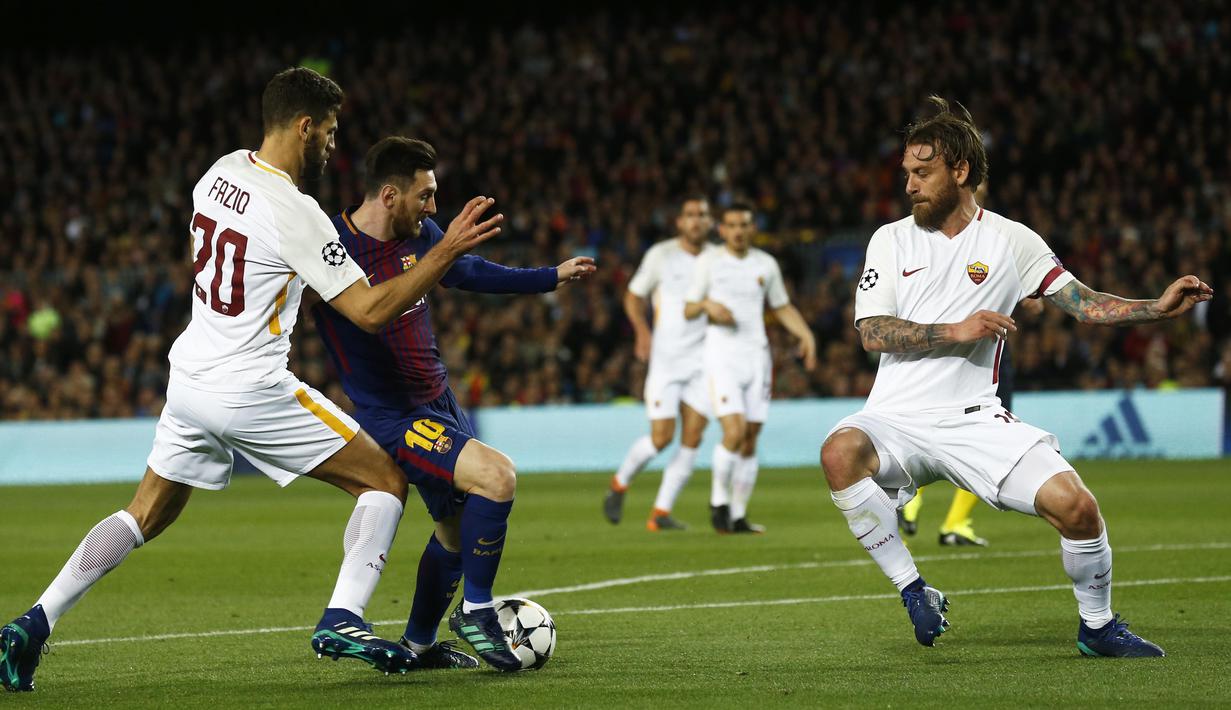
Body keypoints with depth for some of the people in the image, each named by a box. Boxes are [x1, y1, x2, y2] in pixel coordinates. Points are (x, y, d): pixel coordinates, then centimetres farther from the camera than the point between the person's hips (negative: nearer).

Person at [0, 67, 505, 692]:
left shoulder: (221, 172, 5)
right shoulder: (295, 213, -19)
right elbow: (370, 311, -18)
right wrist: (447, 251, -15)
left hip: (190, 375, 8)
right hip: (250, 391, -7)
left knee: (146, 515, 19)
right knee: (385, 480, 3)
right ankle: (343, 619, -11)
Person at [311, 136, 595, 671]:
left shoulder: (420, 235, 2)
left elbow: (469, 273, 19)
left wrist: (552, 277, 24)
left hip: (438, 401, 9)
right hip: (394, 419, -9)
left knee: (458, 527, 18)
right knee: (496, 477, -25)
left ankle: (419, 644, 36)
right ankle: (476, 610, -8)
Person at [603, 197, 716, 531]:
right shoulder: (661, 255, -1)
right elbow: (634, 295, 7)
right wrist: (642, 330, -8)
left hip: (703, 361, 3)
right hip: (666, 359, -3)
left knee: (692, 440, -7)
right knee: (661, 437, -10)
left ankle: (661, 513, 0)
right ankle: (619, 484, 18)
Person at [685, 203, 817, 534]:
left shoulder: (766, 265, 10)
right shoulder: (709, 262, 2)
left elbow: (782, 308, 21)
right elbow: (688, 310, 4)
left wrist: (806, 335, 5)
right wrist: (707, 305, -17)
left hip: (756, 355, 4)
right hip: (721, 357, -4)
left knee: (750, 440, 3)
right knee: (734, 432, -19)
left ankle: (738, 516, 10)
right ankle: (719, 500, 0)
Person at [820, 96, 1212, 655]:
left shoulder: (1011, 240, 8)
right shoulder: (891, 240, 7)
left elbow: (1084, 304, 6)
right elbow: (872, 333, -4)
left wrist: (1159, 307, -9)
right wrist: (957, 331, -14)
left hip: (975, 420, 0)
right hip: (898, 418, 0)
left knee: (1075, 505, -19)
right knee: (841, 451, -34)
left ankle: (1097, 625, 9)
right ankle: (913, 590, -19)